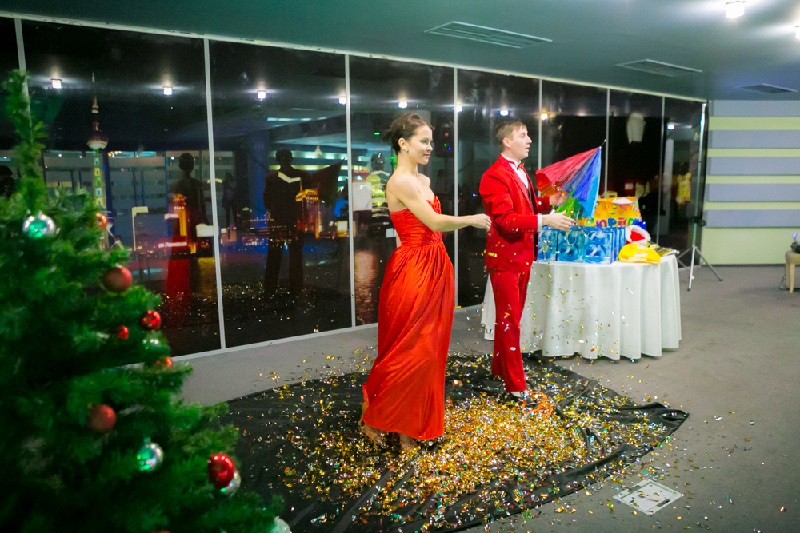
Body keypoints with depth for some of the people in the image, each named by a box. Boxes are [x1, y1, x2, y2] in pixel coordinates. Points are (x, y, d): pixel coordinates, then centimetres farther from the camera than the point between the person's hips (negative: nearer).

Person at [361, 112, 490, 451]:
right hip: (413, 271, -9)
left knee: (430, 348, 13)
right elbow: (436, 222, -19)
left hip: (434, 268, 9)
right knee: (411, 350, -2)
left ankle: (414, 423, 27)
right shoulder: (400, 182, -15)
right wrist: (472, 220, -6)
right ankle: (373, 416, 18)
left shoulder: (423, 180, 14)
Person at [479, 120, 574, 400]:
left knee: (511, 317, 18)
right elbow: (505, 219, -24)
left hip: (523, 255, 9)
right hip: (505, 257, -9)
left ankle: (500, 367, 33)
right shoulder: (495, 176, -17)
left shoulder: (520, 172, 14)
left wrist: (549, 201, 4)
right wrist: (544, 220, -29)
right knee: (509, 320, -2)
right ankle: (516, 385, 7)